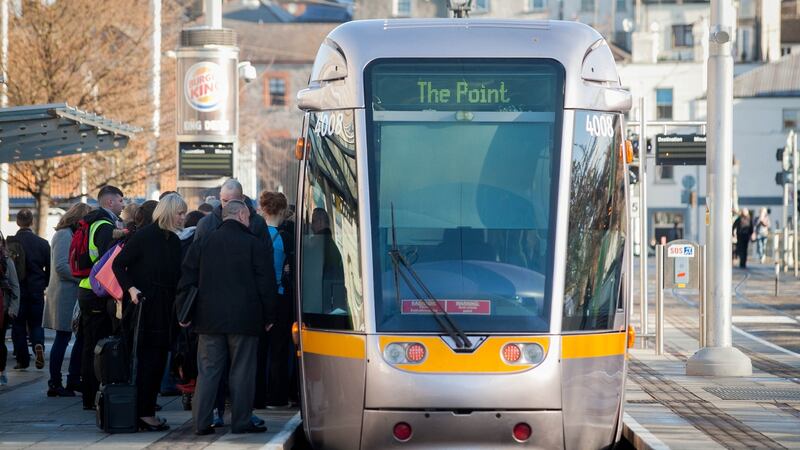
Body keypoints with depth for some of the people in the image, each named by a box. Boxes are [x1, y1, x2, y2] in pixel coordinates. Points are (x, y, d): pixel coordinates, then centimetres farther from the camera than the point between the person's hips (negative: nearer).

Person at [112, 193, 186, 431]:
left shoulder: (174, 241, 12)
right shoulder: (144, 236, -9)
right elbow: (119, 264, -9)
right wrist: (131, 288, -21)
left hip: (165, 310, 7)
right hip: (145, 307, -7)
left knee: (158, 361, 8)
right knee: (147, 360, -6)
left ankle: (148, 411, 14)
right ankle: (143, 413, -3)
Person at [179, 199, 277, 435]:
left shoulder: (203, 243, 6)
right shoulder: (255, 245, -3)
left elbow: (187, 280, 7)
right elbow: (266, 284, -3)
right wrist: (269, 317, 6)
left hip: (209, 319, 3)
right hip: (244, 319, -3)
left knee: (207, 371, 6)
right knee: (242, 371, 4)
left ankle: (201, 422, 4)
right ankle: (241, 421, 5)